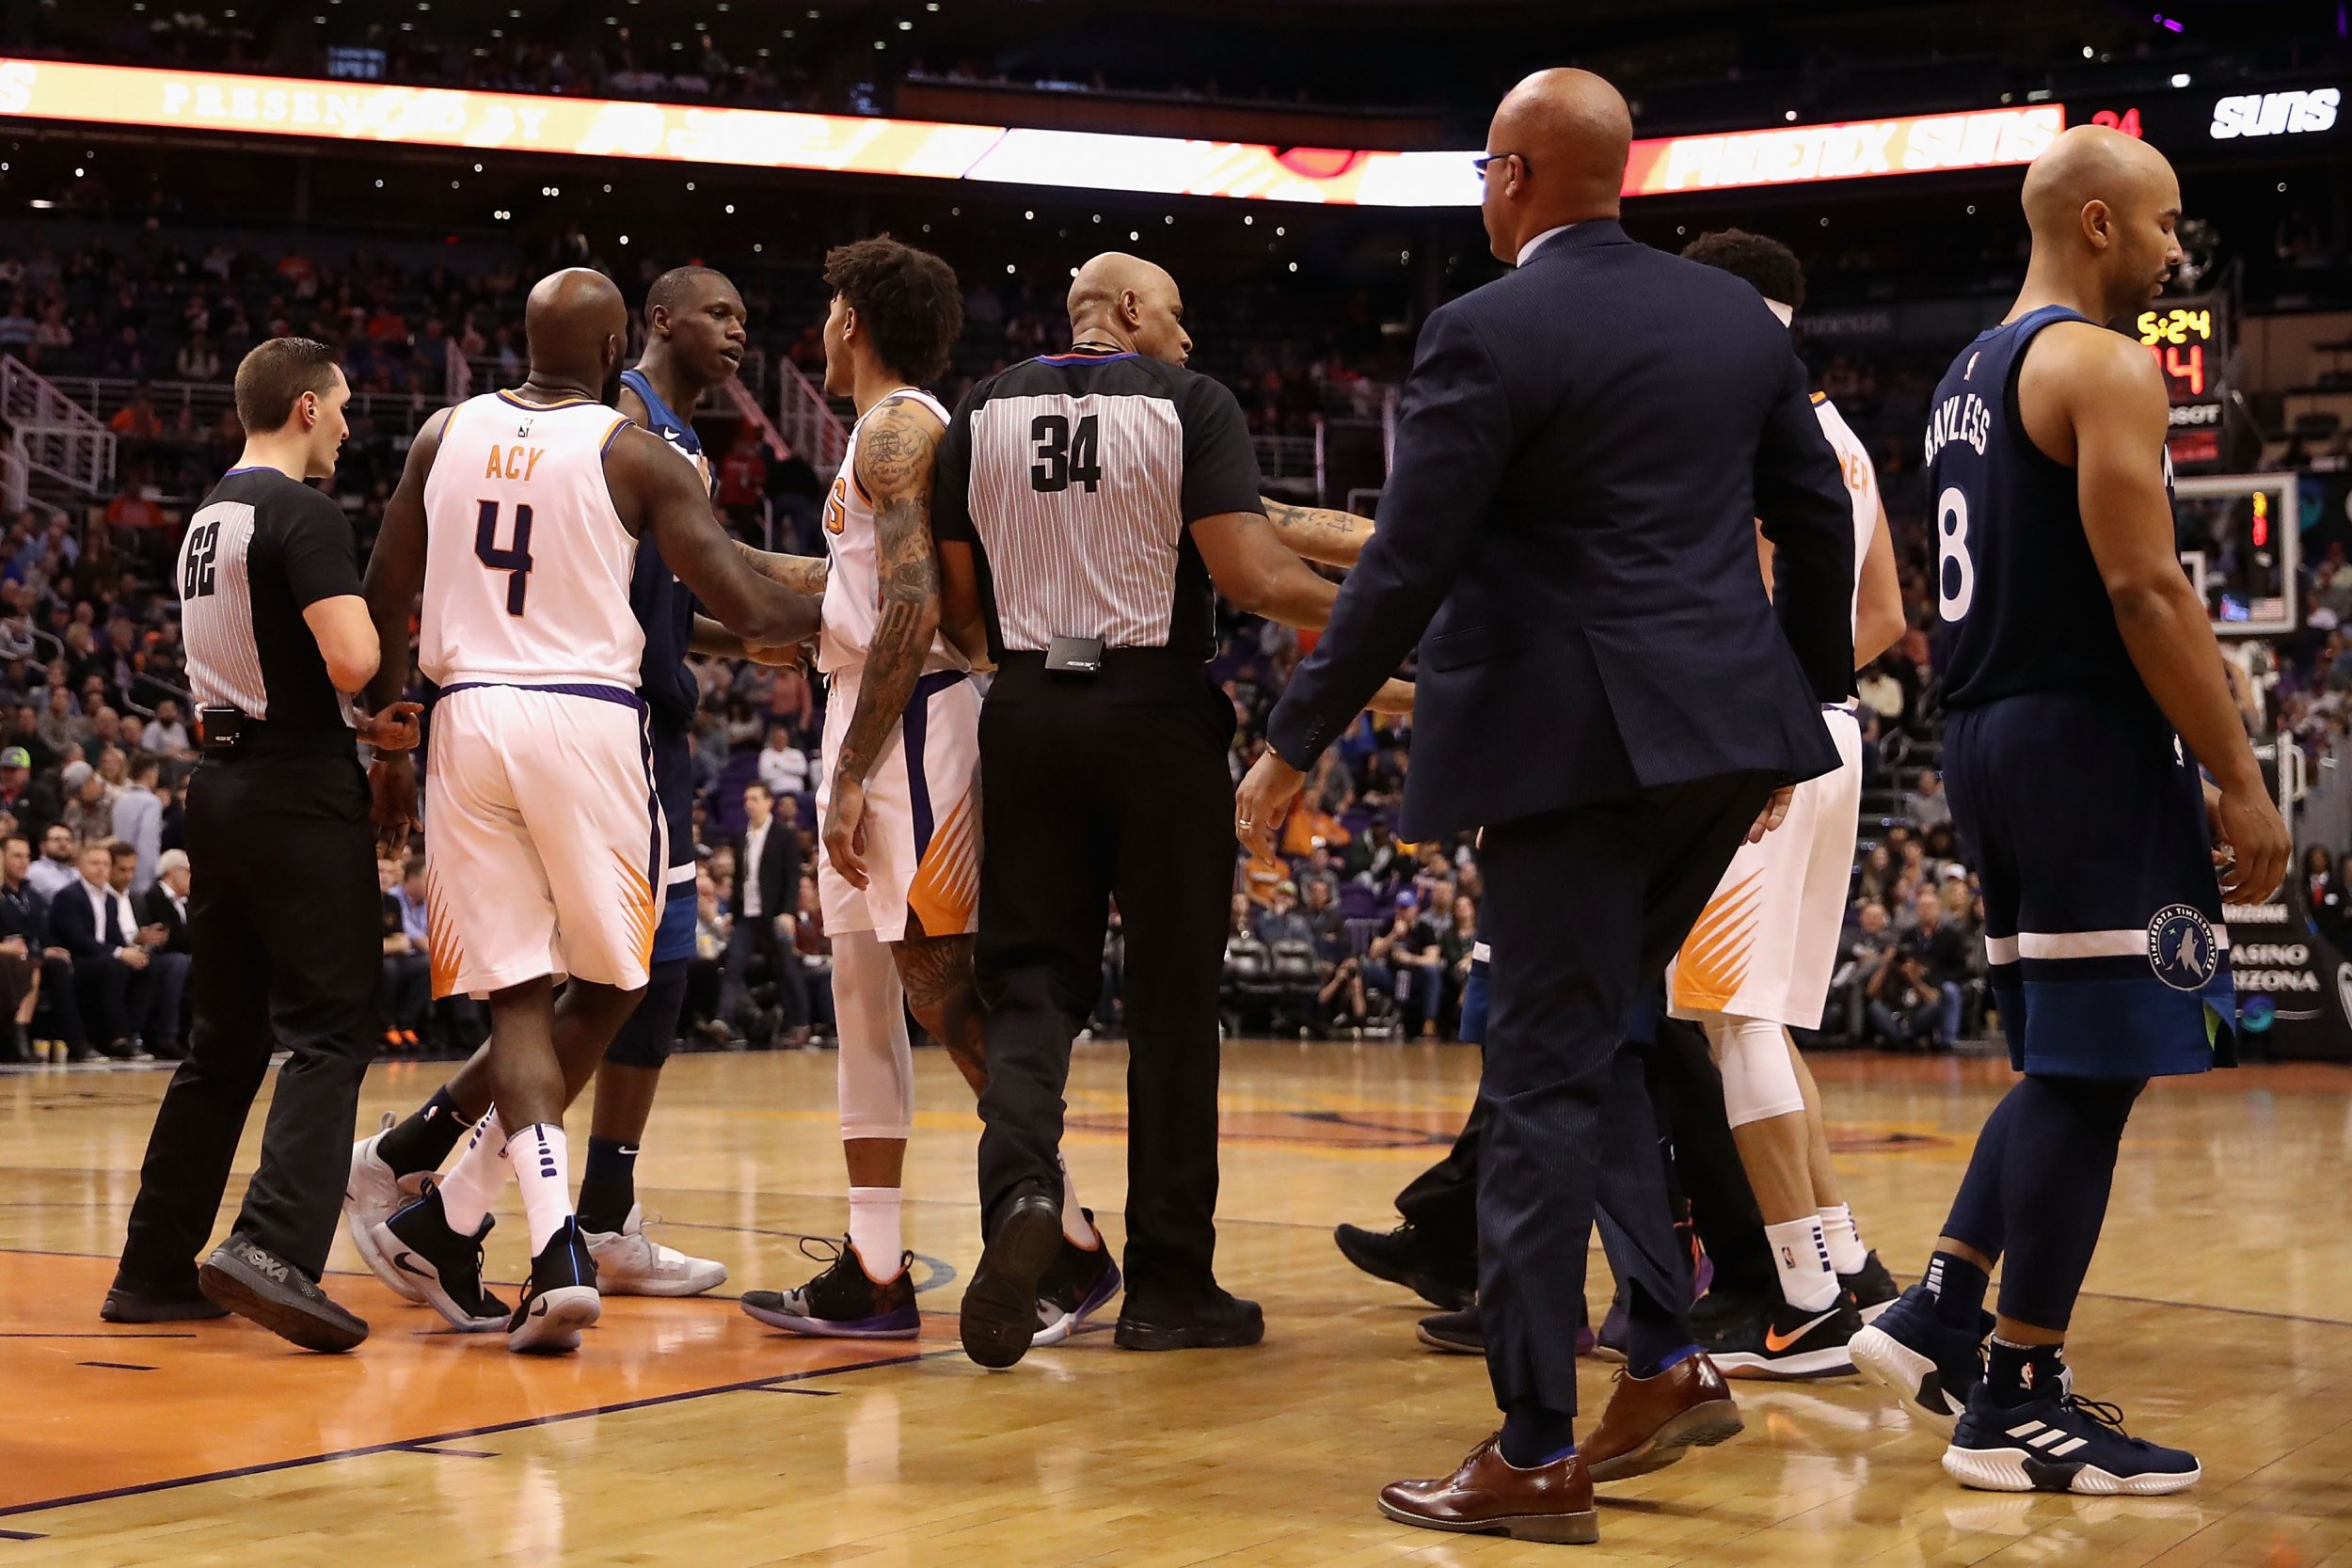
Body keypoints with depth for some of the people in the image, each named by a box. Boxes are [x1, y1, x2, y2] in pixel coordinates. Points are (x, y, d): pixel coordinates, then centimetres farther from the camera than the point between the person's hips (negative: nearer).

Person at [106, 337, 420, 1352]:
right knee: (329, 1032, -8)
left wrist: (363, 728, 19)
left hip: (223, 787, 9)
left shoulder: (208, 519, 17)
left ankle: (155, 1272, 15)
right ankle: (274, 1249, -22)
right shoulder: (304, 513, -11)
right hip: (300, 797, -9)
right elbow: (353, 660, -23)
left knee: (223, 1042, 13)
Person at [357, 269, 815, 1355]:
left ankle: (557, 1250, -12)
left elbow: (383, 604, 12)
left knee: (518, 996, 4)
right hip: (586, 718, -4)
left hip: (468, 716, 4)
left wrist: (388, 750, 22)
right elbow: (747, 613, -7)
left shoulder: (447, 434, 10)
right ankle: (452, 1218, 13)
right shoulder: (633, 454, -2)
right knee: (608, 984, 14)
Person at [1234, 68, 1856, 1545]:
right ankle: (1668, 1365, 17)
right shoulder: (1739, 315, 10)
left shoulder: (1489, 333, -11)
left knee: (1546, 1078, -1)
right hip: (1725, 733, 7)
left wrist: (1295, 745, -5)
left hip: (1568, 744, -7)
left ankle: (1536, 1458, 3)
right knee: (1591, 1037, 21)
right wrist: (1809, 702, 26)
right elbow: (1819, 519, 14)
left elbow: (1405, 568, -13)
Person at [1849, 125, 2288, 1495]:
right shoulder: (2102, 366, -11)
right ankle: (2019, 1406, -1)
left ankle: (1941, 1313, 14)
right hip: (2086, 738, -10)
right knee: (2090, 1075, -4)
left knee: (2070, 1063, 18)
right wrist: (2240, 783, -16)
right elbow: (2145, 587, -19)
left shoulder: (1971, 378, 18)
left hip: (1991, 739, 10)